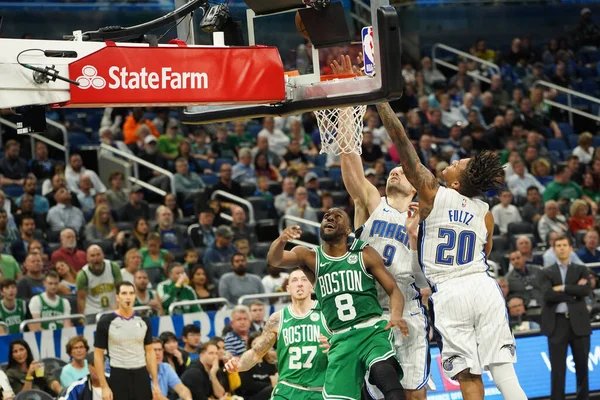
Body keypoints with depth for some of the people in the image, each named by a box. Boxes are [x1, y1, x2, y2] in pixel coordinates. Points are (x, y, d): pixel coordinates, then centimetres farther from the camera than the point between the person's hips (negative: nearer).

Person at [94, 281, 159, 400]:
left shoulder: (143, 321, 6)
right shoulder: (106, 322, -6)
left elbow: (149, 351, 12)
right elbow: (98, 355, -3)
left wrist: (155, 382, 5)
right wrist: (104, 386, -9)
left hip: (141, 376, 4)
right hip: (118, 376, -3)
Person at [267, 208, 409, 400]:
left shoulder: (364, 253, 6)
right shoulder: (310, 258, 9)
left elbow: (393, 290, 3)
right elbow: (274, 259, -9)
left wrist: (396, 315, -20)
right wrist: (281, 240, -33)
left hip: (373, 330, -3)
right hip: (341, 340, 3)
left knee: (383, 369, -34)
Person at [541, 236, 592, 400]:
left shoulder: (581, 270, 11)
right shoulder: (547, 273, 8)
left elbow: (586, 290, -8)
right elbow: (548, 295, -9)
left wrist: (563, 288, -9)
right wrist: (574, 292, -10)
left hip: (578, 322, 1)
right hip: (557, 323, -1)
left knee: (582, 365, 7)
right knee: (558, 368, -2)